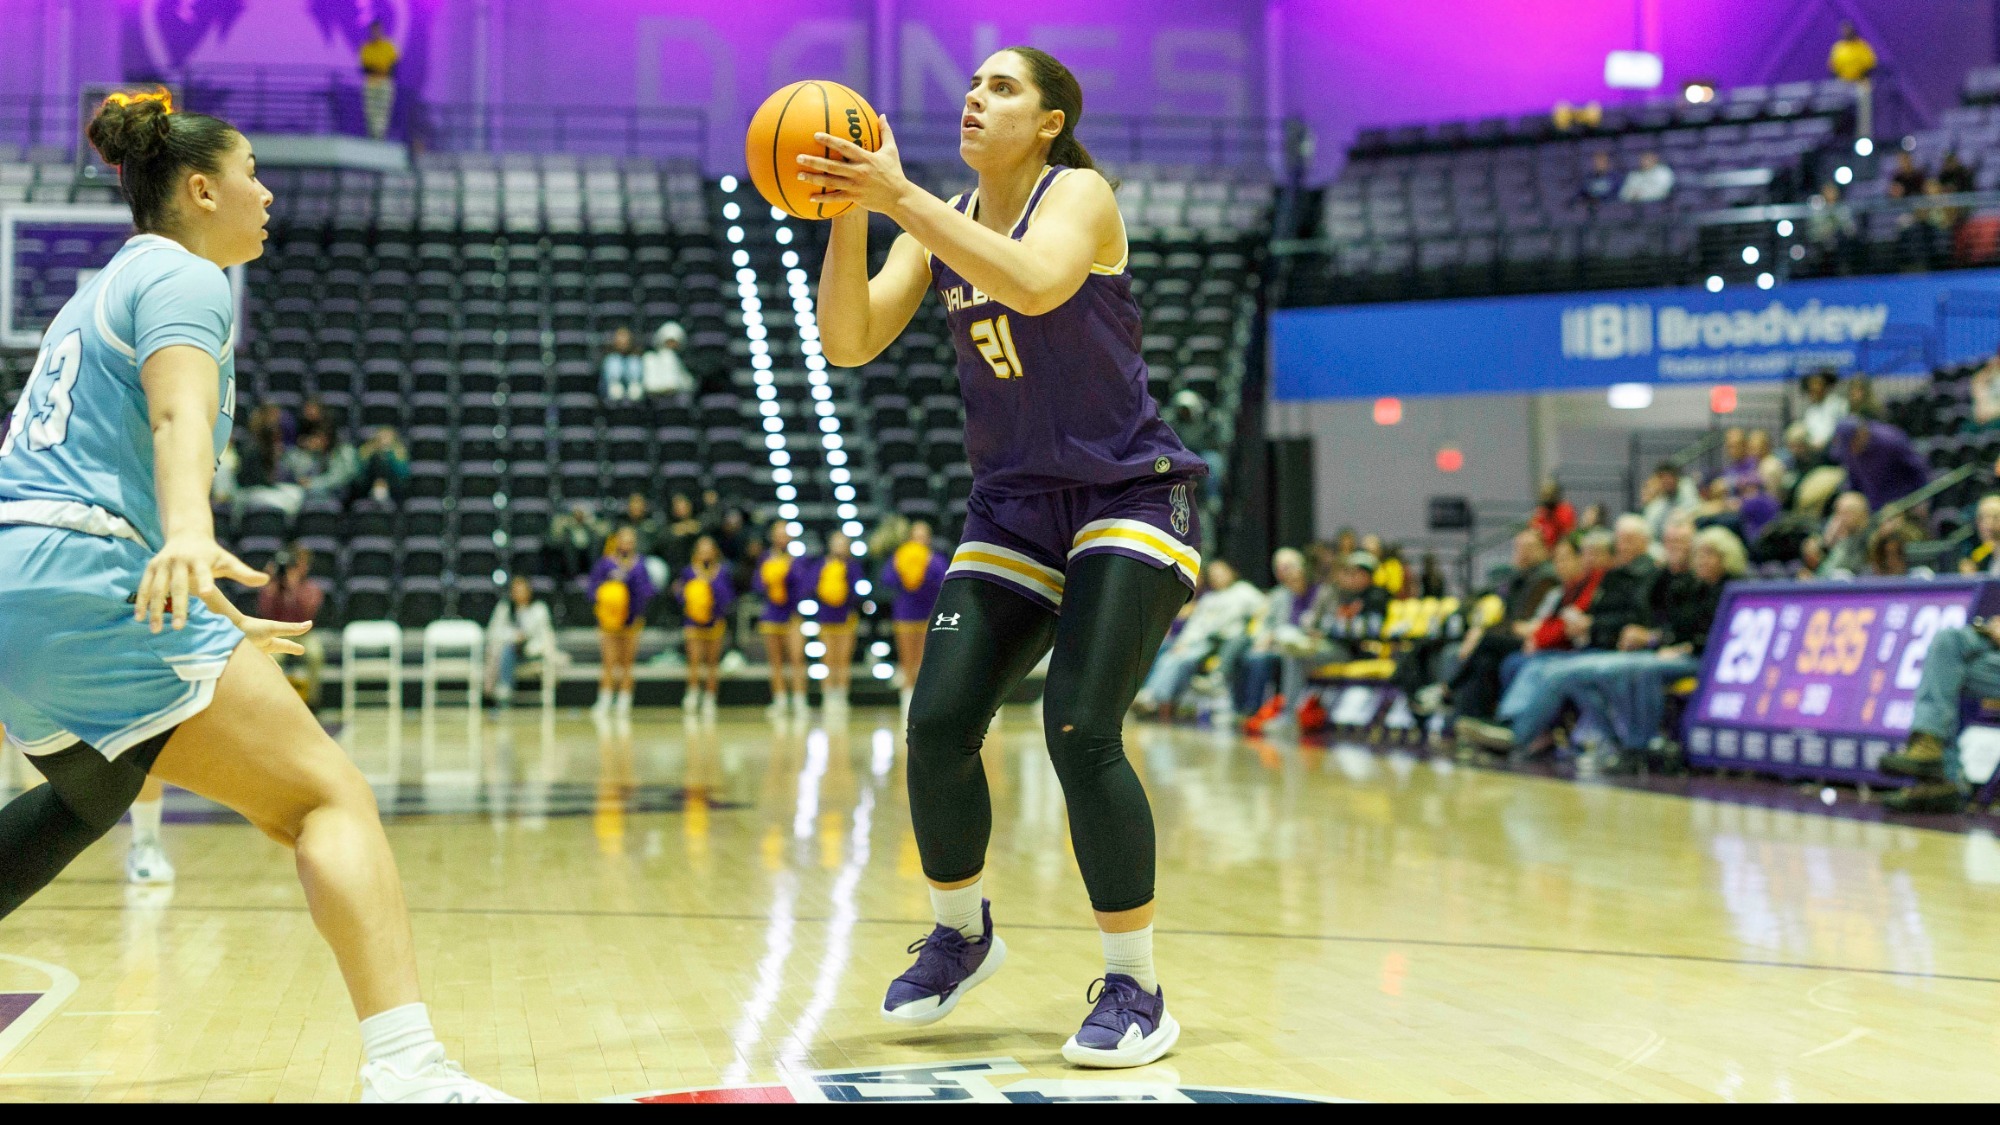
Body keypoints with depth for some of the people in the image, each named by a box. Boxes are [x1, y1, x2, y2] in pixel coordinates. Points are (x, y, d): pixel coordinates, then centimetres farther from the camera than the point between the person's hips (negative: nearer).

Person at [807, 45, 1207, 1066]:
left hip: (1128, 501, -5)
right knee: (936, 724, -6)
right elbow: (847, 343, -4)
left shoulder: (1079, 195, -11)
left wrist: (899, 197, -35)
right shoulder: (940, 222, 6)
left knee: (1079, 730, -19)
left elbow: (1037, 283, -35)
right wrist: (848, 214, -18)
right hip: (1013, 510, 6)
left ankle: (1137, 990, -6)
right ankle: (960, 933, 20)